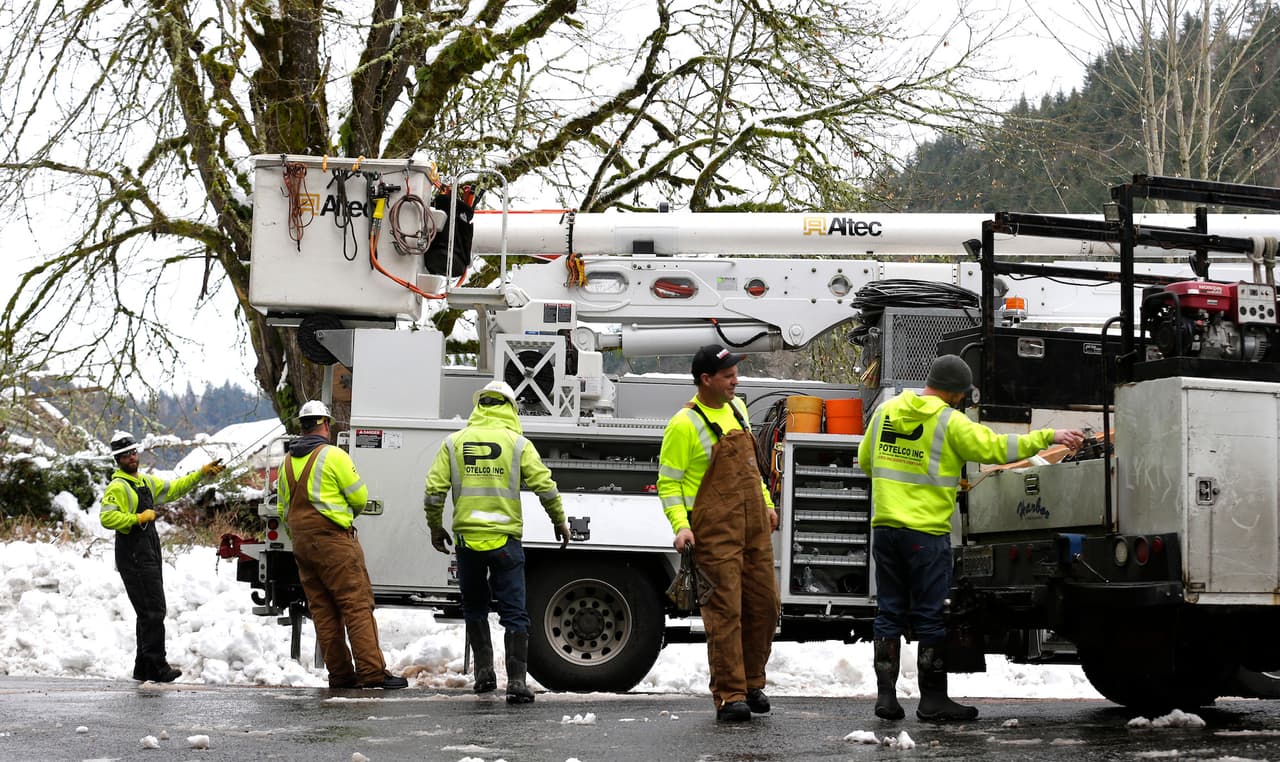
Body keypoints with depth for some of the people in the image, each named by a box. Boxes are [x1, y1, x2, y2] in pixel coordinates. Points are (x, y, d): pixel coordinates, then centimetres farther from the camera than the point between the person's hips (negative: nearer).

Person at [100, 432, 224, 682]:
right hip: (133, 556, -10)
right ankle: (156, 667, -13)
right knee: (153, 612, -13)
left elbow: (174, 488, 28)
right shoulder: (118, 486, -10)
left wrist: (202, 473, 24)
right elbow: (107, 518, -22)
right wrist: (138, 518, -18)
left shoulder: (147, 481, 17)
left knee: (149, 613, 12)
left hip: (149, 556, 10)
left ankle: (143, 669, 18)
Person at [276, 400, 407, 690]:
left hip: (301, 543, 7)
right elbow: (360, 497, -6)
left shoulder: (288, 462, 13)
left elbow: (283, 509, 17)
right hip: (333, 538, -7)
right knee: (357, 604, -8)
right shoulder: (334, 455, -9)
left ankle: (339, 673, 7)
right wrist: (348, 513, 16)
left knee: (322, 610, 8)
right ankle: (371, 671, -15)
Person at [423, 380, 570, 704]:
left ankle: (484, 670, 16)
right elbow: (545, 485, -4)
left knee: (474, 608, 20)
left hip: (467, 539, 2)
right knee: (514, 613, 2)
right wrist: (559, 521, 10)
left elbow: (434, 489, 2)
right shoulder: (517, 443, -2)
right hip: (505, 540, -2)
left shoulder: (454, 442, 4)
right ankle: (516, 680, -6)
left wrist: (435, 527, 15)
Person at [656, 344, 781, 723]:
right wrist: (680, 526, -20)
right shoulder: (685, 424, -12)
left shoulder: (737, 409, 12)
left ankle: (752, 682, 23)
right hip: (715, 532, -7)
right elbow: (668, 482, -10)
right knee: (725, 611, -8)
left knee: (764, 605, 9)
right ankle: (730, 695, -4)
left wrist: (766, 503, 22)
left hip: (754, 527, 7)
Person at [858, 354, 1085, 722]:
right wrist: (1048, 437, -4)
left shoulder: (885, 411, 9)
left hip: (885, 526, 6)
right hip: (926, 531, -6)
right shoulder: (949, 422, -9)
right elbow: (996, 447, -10)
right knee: (931, 617, 2)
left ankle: (886, 696, 9)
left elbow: (865, 461, 19)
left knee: (889, 612, 10)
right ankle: (933, 700, 5)